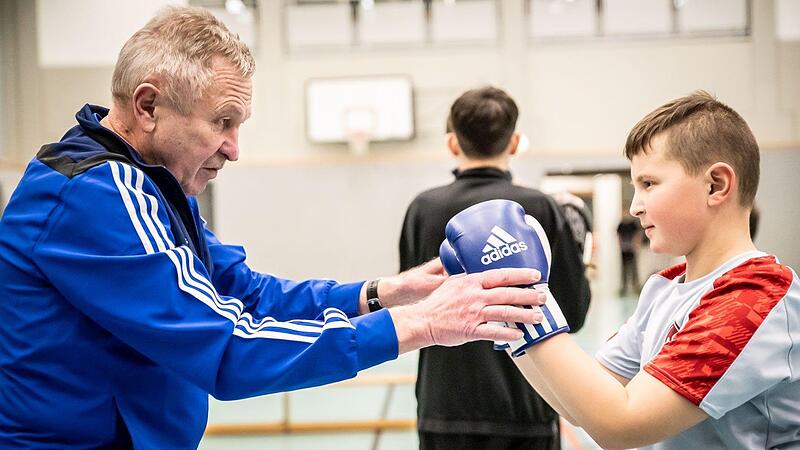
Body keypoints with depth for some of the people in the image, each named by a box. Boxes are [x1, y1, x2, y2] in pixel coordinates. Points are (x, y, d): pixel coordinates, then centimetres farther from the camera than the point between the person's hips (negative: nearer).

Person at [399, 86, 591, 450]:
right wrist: (581, 266, 13)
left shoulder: (424, 209, -4)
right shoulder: (540, 209, -8)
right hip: (525, 406, -1)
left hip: (446, 408, 1)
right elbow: (572, 314, -4)